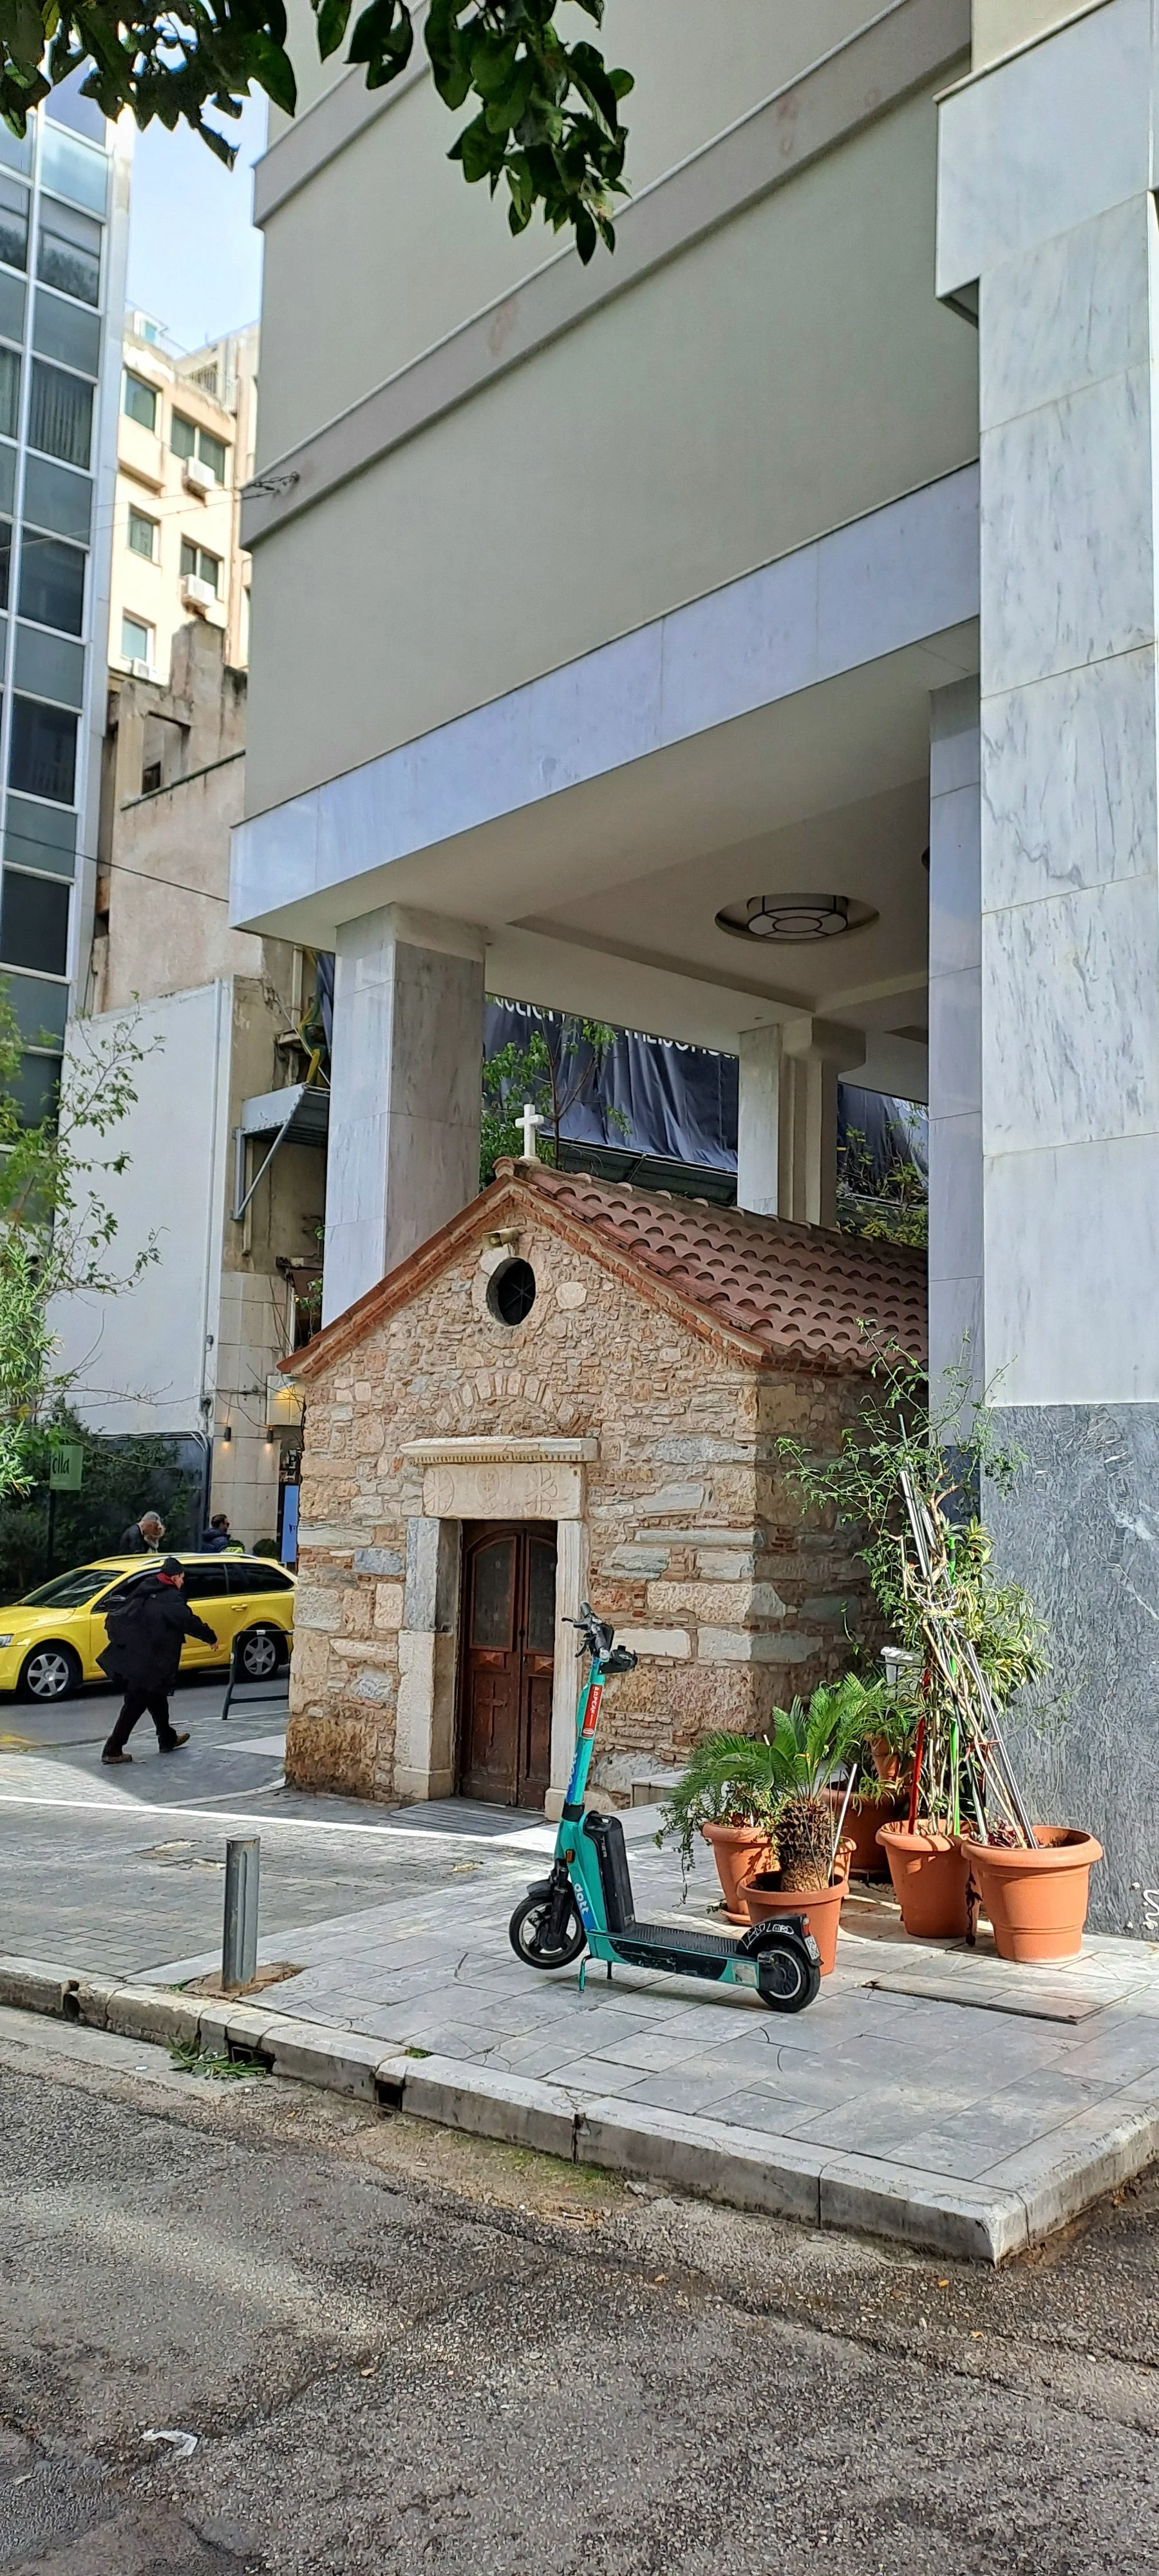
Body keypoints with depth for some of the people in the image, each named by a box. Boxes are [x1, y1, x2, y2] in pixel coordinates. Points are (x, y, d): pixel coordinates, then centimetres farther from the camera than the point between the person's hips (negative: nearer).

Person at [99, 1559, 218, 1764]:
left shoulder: (144, 1589, 11)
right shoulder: (171, 1599, -14)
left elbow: (119, 1617, 20)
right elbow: (190, 1622, -15)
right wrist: (210, 1638, -3)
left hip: (129, 1655, 9)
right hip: (147, 1664, -9)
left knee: (156, 1696, 22)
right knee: (136, 1704, -3)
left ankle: (168, 1739, 35)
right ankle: (113, 1749, -3)